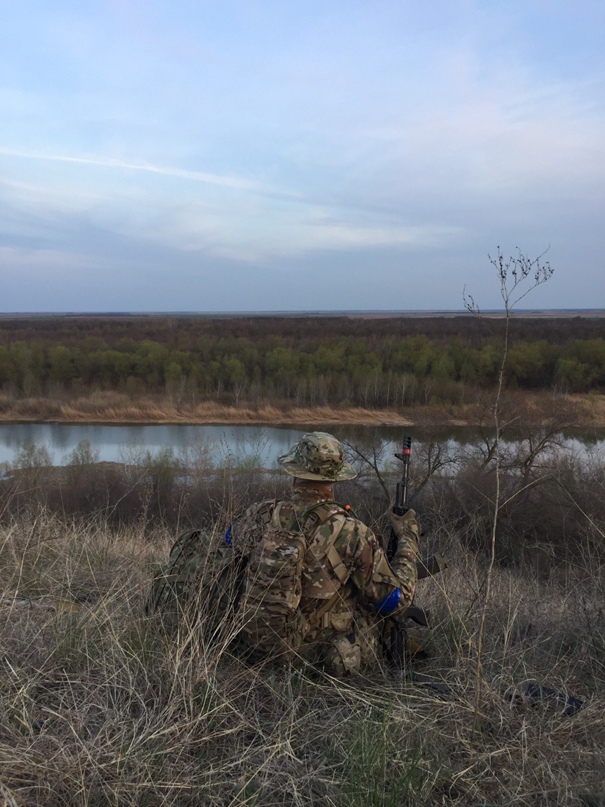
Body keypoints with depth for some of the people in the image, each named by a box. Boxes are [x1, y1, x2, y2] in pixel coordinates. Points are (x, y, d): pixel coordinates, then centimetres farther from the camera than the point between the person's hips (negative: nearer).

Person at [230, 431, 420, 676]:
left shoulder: (260, 517, -15)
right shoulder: (352, 534, -25)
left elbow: (232, 538, 12)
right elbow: (396, 600, -13)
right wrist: (408, 537, 0)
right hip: (329, 661, -3)